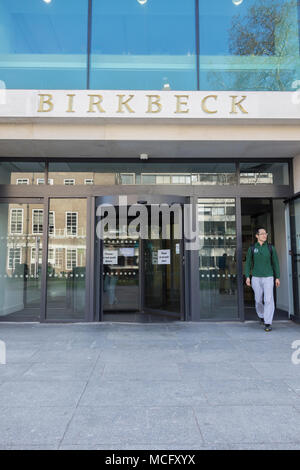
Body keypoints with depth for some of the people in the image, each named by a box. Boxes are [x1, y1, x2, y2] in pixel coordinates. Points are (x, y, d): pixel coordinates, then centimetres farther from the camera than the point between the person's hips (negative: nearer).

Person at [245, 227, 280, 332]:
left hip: (268, 277, -1)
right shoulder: (252, 248, 1)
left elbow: (275, 263, 5)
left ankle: (268, 323, -4)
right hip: (256, 278, 1)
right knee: (258, 300, 9)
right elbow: (248, 263, 3)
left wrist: (277, 278, 1)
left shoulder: (271, 248, 1)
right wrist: (247, 277, -5)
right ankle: (261, 315, 37)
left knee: (269, 300, -10)